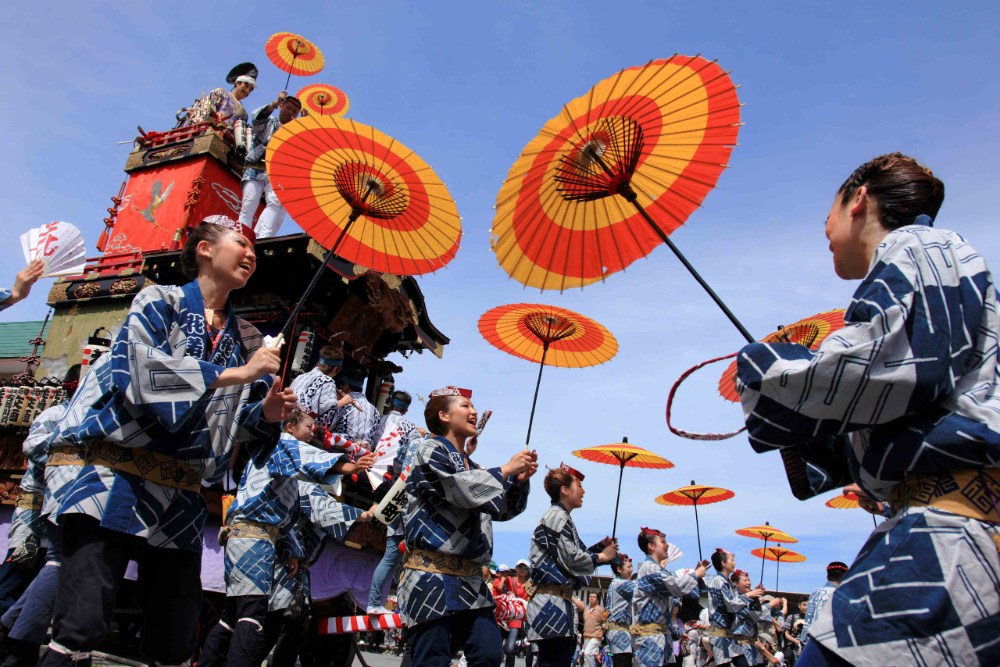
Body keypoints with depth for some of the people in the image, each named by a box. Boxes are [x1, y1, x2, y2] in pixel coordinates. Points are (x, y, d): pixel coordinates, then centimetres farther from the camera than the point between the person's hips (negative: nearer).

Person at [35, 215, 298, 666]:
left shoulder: (247, 340, 14)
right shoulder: (158, 302, 3)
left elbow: (237, 424, 13)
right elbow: (146, 368, -17)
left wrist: (266, 413, -9)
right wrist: (238, 373, -18)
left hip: (180, 493, 5)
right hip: (114, 472, -4)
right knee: (80, 630, -13)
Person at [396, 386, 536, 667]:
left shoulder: (472, 466, 19)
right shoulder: (429, 450, -1)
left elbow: (503, 510, 23)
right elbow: (462, 489, -17)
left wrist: (520, 480, 6)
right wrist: (506, 470, -7)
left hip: (470, 578, 7)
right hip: (432, 575, -7)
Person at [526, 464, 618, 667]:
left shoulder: (562, 518, 21)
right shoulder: (557, 516, -11)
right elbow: (570, 560, -17)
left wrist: (601, 546, 10)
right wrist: (602, 556, -3)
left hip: (560, 601, 11)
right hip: (551, 602, -11)